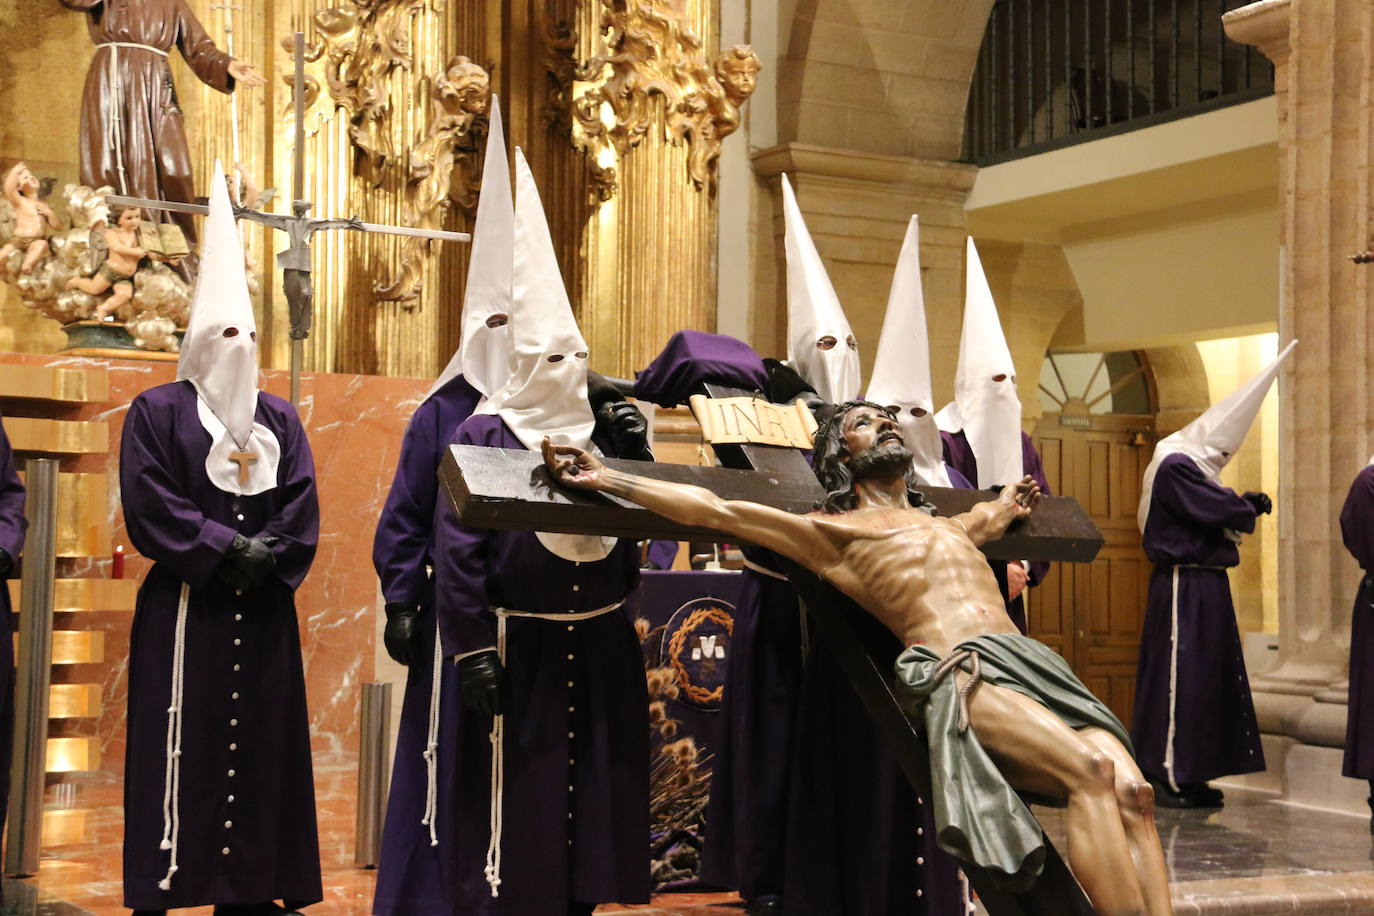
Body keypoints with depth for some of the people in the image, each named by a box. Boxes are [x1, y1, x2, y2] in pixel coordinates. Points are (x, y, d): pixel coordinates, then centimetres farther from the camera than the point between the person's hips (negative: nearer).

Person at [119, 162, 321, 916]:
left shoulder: (279, 420, 15)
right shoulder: (157, 411, 2)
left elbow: (302, 506, 5)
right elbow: (149, 506, -9)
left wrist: (266, 554, -12)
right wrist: (224, 548, -15)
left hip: (261, 612, 4)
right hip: (185, 609, -4)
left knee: (260, 744, 4)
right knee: (181, 748, -5)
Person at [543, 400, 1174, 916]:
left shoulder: (950, 526, 35)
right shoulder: (834, 532, 15)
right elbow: (715, 510, 7)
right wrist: (602, 479, 3)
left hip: (1035, 665, 6)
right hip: (961, 675, -6)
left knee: (1130, 789, -21)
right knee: (1090, 769, -31)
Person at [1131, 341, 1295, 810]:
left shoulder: (1193, 466, 16)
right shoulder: (1174, 467, -15)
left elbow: (1215, 514, 17)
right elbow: (1215, 510, -20)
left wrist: (1244, 505, 0)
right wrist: (1250, 507, -1)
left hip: (1206, 586, 11)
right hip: (1184, 588, -10)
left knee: (1210, 678, 12)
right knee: (1181, 677, -7)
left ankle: (1186, 773, 16)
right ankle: (1169, 776, -3)